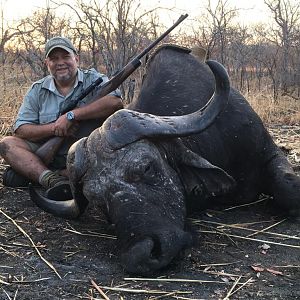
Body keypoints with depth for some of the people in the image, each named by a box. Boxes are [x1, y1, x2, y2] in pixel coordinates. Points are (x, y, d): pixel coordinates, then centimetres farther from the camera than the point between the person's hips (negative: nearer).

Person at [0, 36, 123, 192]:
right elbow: (20, 130, 3)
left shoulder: (92, 79, 0)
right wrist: (53, 128, -15)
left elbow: (116, 102, -21)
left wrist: (71, 115, -22)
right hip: (48, 155, 3)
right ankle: (51, 179, -33)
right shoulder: (37, 90, 9)